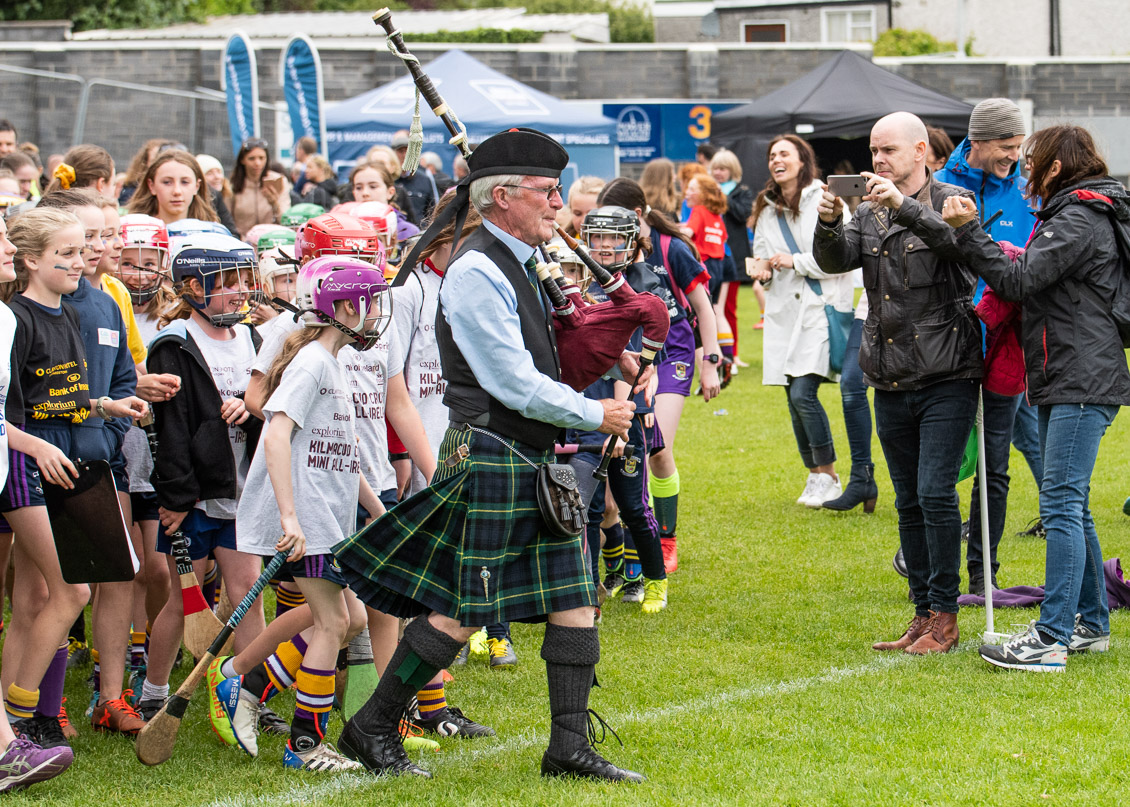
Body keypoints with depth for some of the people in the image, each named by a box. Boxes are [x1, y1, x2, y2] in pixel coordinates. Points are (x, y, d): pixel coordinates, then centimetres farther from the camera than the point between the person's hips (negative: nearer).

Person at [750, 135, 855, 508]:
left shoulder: (825, 201, -6)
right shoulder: (766, 210, 14)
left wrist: (796, 261, -12)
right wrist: (765, 270, 3)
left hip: (820, 308, -6)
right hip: (784, 311, 7)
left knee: (803, 394, -16)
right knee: (794, 398, 6)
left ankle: (828, 476, -3)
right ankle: (814, 476, 18)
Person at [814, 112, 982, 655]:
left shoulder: (950, 202, -2)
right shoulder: (868, 214, 13)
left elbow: (964, 241, -23)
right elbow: (834, 261, -1)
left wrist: (903, 205, -32)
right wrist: (828, 226, -22)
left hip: (946, 377, -6)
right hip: (891, 382, 6)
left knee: (935, 493, -11)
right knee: (909, 502, 9)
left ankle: (945, 616, -3)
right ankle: (923, 613, 17)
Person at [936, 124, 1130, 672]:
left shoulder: (1079, 220, -12)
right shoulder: (1072, 215, 19)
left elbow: (1017, 281, -18)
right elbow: (1030, 277, 17)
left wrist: (967, 231, -16)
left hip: (1082, 384, -11)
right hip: (1062, 382, 11)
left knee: (1062, 505, -12)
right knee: (1069, 507, 15)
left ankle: (1051, 640, -14)